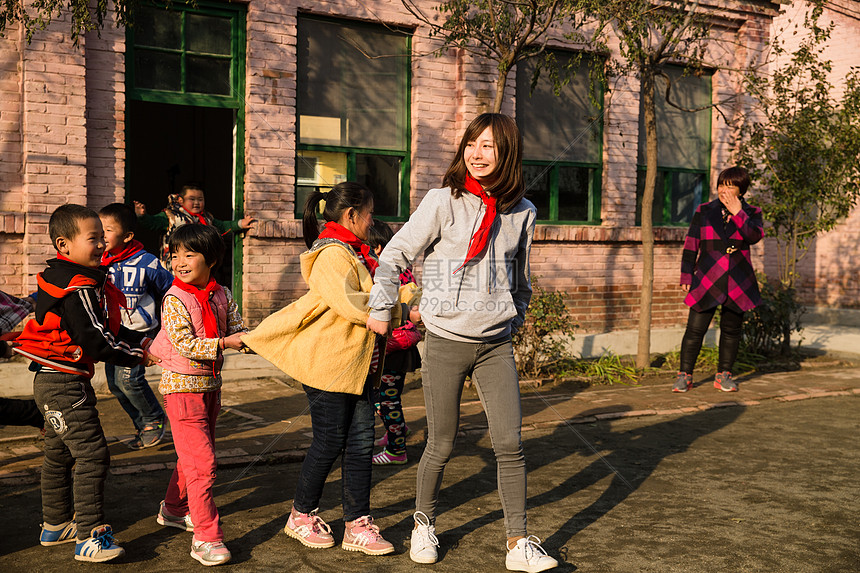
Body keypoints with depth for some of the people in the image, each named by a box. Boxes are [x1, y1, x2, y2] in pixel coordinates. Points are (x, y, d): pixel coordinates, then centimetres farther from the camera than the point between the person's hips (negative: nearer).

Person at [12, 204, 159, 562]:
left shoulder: (76, 281, 11)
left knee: (60, 453, 20)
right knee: (91, 455, -10)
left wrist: (140, 342, 3)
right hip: (64, 381, -11)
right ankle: (90, 538, -7)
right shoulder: (78, 288, -20)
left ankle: (56, 525, 34)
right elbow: (93, 340, -24)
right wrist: (136, 357, -13)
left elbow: (108, 329, 14)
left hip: (53, 381, 11)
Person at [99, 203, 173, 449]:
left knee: (129, 378, -18)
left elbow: (171, 289, 0)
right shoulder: (98, 262, 1)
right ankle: (143, 426, 25)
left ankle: (155, 420, 5)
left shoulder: (145, 263, -12)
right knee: (115, 383, 8)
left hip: (139, 331, -6)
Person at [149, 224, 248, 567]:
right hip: (183, 386, -7)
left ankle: (174, 509, 41)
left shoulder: (222, 295, 5)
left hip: (210, 385, 7)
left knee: (194, 456, 21)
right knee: (202, 462, -10)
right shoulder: (174, 299, -13)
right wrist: (223, 343, -26)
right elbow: (185, 344, -21)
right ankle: (206, 536, -5)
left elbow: (237, 330, 3)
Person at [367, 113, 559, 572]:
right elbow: (395, 254, -2)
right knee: (441, 446, 6)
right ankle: (424, 523, 31)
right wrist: (381, 308, -4)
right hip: (446, 341, -3)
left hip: (496, 344, 3)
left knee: (509, 444, -1)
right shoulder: (443, 202, -7)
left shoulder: (522, 212, 4)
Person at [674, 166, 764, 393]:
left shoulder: (752, 213, 7)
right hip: (707, 280, -1)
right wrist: (687, 275, 1)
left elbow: (754, 236, -13)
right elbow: (691, 245, 6)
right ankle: (685, 375, 3)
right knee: (695, 328, -6)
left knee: (731, 329, 9)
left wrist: (738, 213, -15)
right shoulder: (704, 211, 6)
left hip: (738, 284, 1)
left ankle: (724, 375, 21)